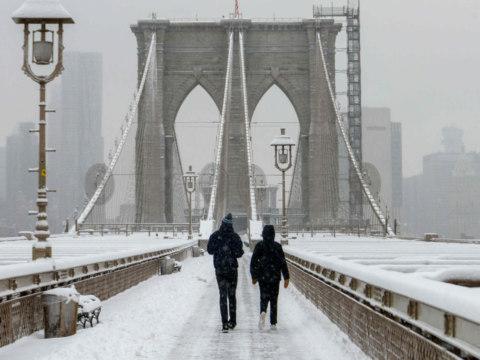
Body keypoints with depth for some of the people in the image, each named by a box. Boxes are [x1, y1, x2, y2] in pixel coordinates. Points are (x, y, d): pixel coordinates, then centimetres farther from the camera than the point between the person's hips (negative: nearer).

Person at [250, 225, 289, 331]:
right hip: (275, 277, 0)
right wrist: (286, 277, -1)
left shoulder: (259, 246, -2)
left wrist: (254, 276, 10)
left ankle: (263, 312, -25)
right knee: (274, 300, 8)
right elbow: (282, 262, -4)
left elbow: (253, 262, 0)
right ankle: (273, 323, 5)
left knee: (264, 298, 7)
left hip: (262, 277, 0)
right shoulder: (277, 246, -4)